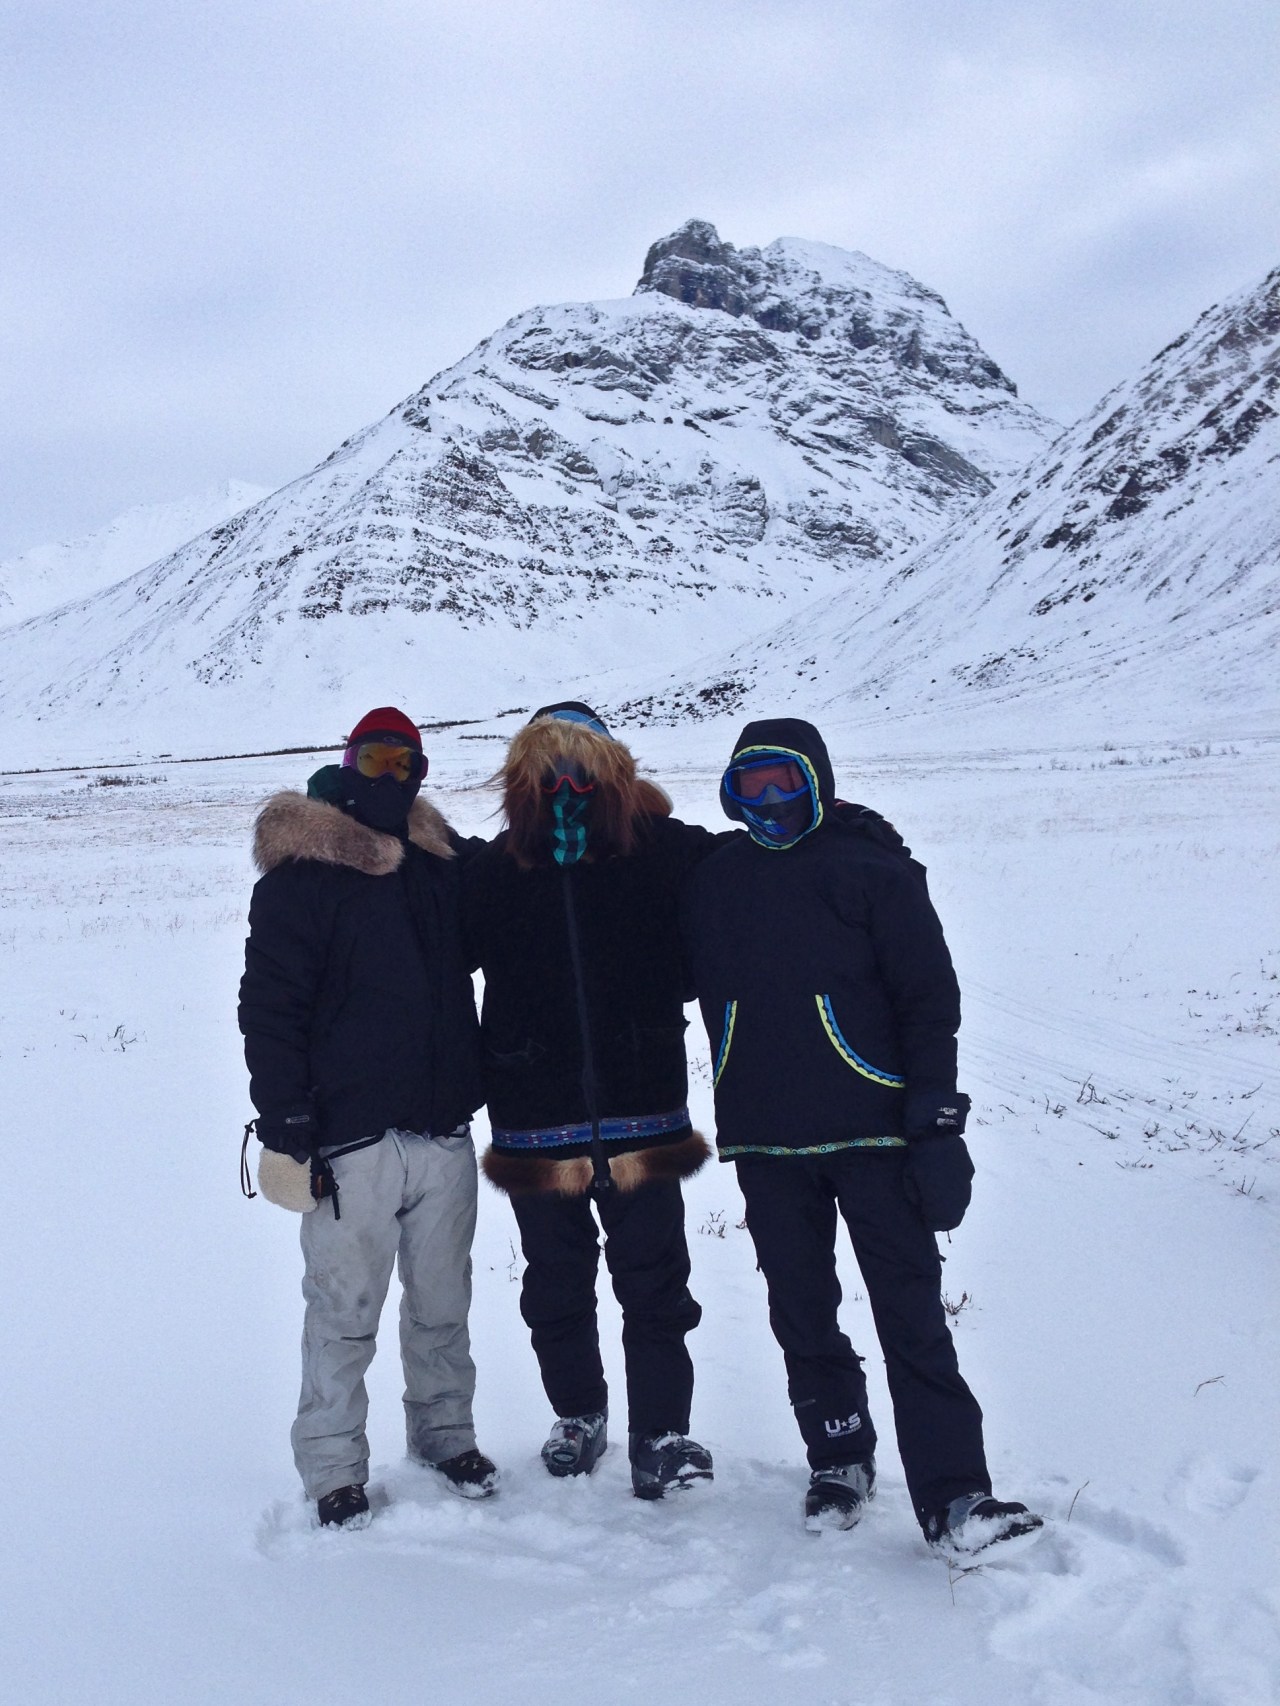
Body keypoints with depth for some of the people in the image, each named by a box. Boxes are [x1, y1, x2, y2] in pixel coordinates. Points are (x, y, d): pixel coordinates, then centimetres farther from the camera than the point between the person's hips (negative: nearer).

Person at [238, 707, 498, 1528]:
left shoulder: (441, 861, 11)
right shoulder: (302, 875, -5)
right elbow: (268, 1008, -8)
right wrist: (288, 1129, -13)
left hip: (443, 1133, 5)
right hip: (351, 1142, -5)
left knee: (442, 1305, 14)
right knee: (344, 1314, 0)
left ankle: (446, 1433, 30)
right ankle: (334, 1468, 13)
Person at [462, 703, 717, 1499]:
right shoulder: (496, 870, 0)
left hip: (641, 1117, 0)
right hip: (536, 1125, 0)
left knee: (655, 1284, 11)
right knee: (556, 1286, 11)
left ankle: (662, 1434, 24)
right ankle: (578, 1414, 23)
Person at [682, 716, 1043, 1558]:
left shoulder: (875, 871, -2)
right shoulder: (714, 883, 11)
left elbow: (931, 998, -3)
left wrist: (934, 1118, -10)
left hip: (870, 1131, -4)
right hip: (764, 1141, 5)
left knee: (912, 1317, -6)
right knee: (802, 1316, 12)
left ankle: (955, 1497, -5)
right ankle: (840, 1463, 28)